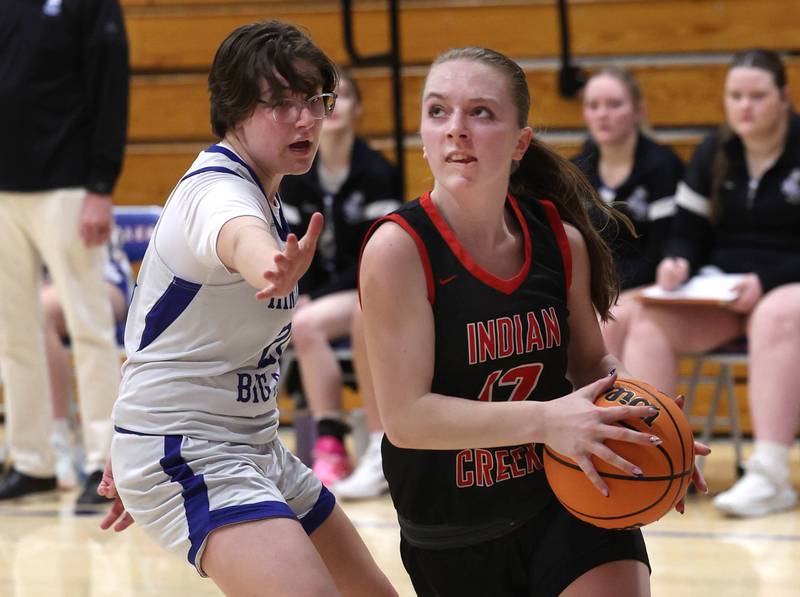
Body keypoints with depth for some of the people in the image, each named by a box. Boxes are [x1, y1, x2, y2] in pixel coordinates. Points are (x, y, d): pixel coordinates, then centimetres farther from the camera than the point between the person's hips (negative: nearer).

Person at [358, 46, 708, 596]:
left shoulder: (561, 240, -4)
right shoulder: (399, 248, -17)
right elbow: (406, 417, -23)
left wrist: (635, 421, -9)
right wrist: (546, 420, -33)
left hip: (570, 504, 2)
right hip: (453, 543, -2)